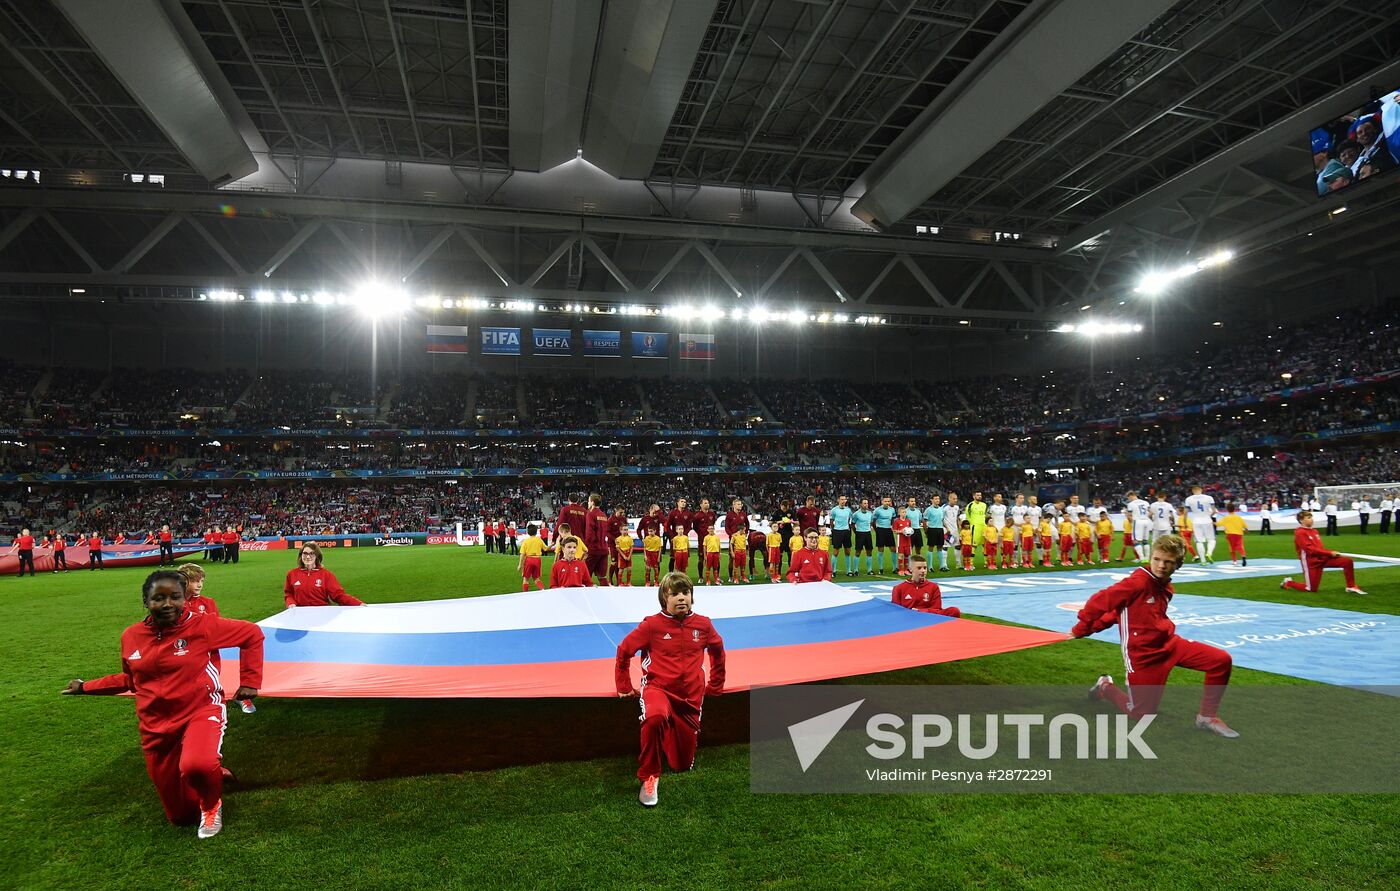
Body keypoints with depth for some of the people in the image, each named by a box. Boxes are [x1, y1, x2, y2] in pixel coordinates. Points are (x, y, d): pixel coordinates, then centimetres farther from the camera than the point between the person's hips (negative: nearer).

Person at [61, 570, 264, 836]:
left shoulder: (202, 624, -16)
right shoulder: (131, 636, -1)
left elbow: (253, 634, -7)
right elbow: (131, 678, 19)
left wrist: (249, 681, -7)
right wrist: (86, 687, 17)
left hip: (202, 712, -4)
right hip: (156, 727, 5)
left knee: (197, 766, -38)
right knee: (180, 816, 11)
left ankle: (211, 804, -3)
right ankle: (211, 771, 43)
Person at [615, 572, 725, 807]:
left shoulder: (703, 624, -3)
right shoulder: (652, 624, -11)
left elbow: (717, 651, 17)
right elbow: (624, 651, 2)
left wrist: (715, 685, 21)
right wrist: (624, 687, 7)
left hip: (690, 698, 3)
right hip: (658, 689, -3)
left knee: (683, 765, 9)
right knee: (655, 717, -40)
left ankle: (667, 735, 43)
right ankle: (649, 777, -18)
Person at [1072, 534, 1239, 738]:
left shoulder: (1165, 587, 4)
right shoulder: (1137, 582, -20)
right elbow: (1101, 601, -16)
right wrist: (1080, 629, -5)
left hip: (1169, 643, 7)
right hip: (1142, 654, -7)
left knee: (1221, 660, -7)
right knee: (1142, 714, 0)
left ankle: (1207, 717, 7)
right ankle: (1105, 688, 28)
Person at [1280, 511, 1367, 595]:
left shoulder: (1314, 531, 11)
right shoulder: (1300, 533, -14)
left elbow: (1320, 547, 14)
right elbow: (1310, 550, -19)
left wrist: (1332, 553, -3)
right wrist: (1330, 553, -17)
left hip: (1322, 558, 7)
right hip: (1311, 562, -7)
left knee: (1348, 561, -8)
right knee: (1312, 589, -4)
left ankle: (1351, 587, 5)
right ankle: (1288, 583, 20)